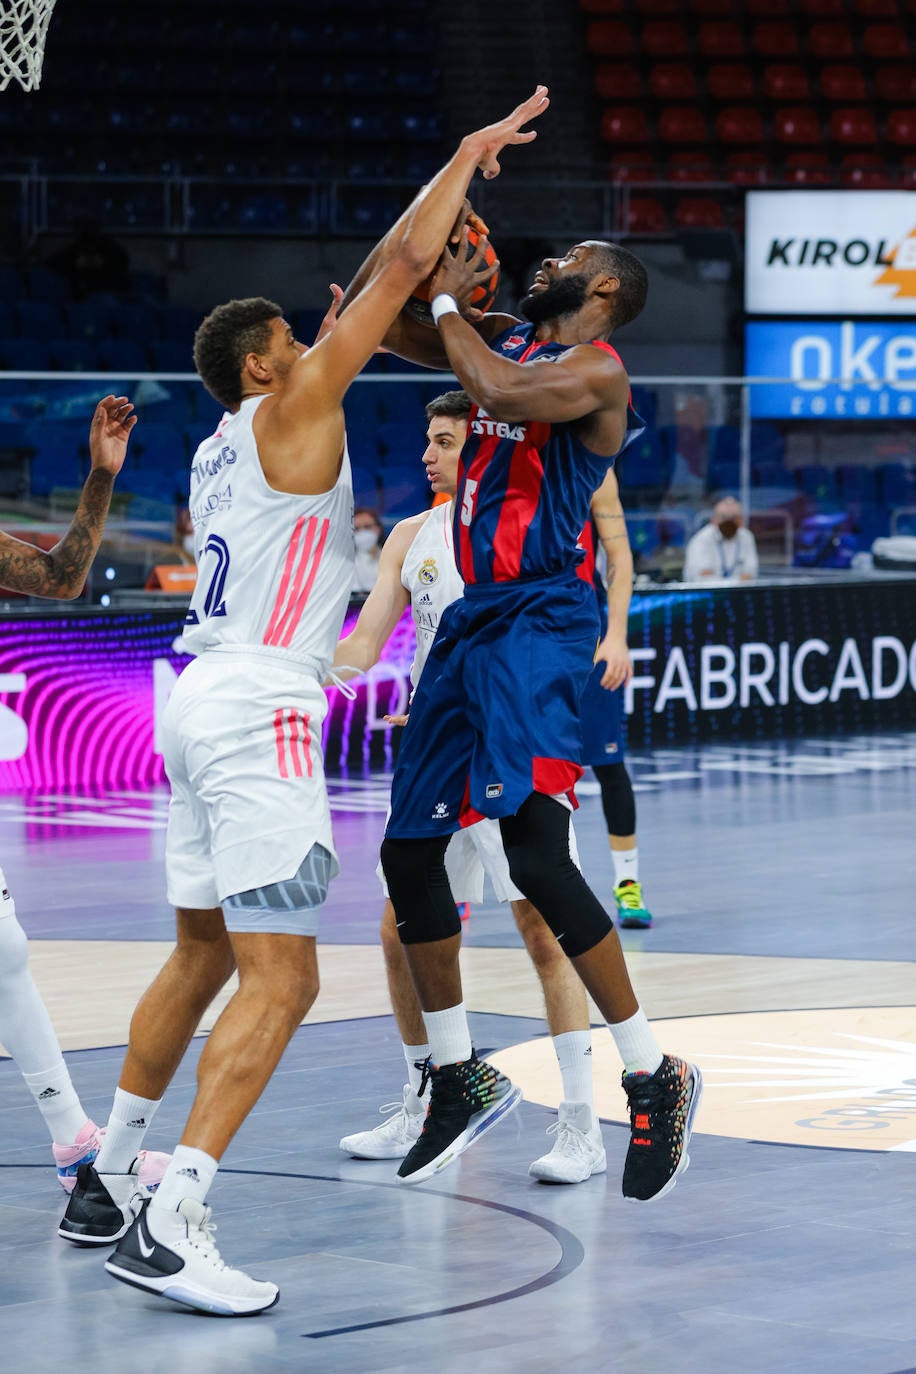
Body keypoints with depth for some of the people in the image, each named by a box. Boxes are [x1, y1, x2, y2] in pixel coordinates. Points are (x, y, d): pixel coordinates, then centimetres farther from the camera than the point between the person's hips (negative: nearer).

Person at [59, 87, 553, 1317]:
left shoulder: (219, 451, 19)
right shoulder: (292, 412, -3)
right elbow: (402, 265, -5)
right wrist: (469, 153, 3)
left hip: (200, 700, 9)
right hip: (260, 710, -9)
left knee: (203, 956, 19)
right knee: (280, 980, -12)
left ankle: (104, 1184, 24)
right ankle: (168, 1227, -20)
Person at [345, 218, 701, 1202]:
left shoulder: (596, 369, -9)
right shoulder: (502, 337, 16)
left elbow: (501, 391, -28)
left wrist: (447, 300, -13)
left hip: (539, 623, -9)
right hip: (473, 616, 9)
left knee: (534, 849, -22)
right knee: (407, 851, 11)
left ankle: (654, 1081, -12)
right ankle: (459, 1081, 25)